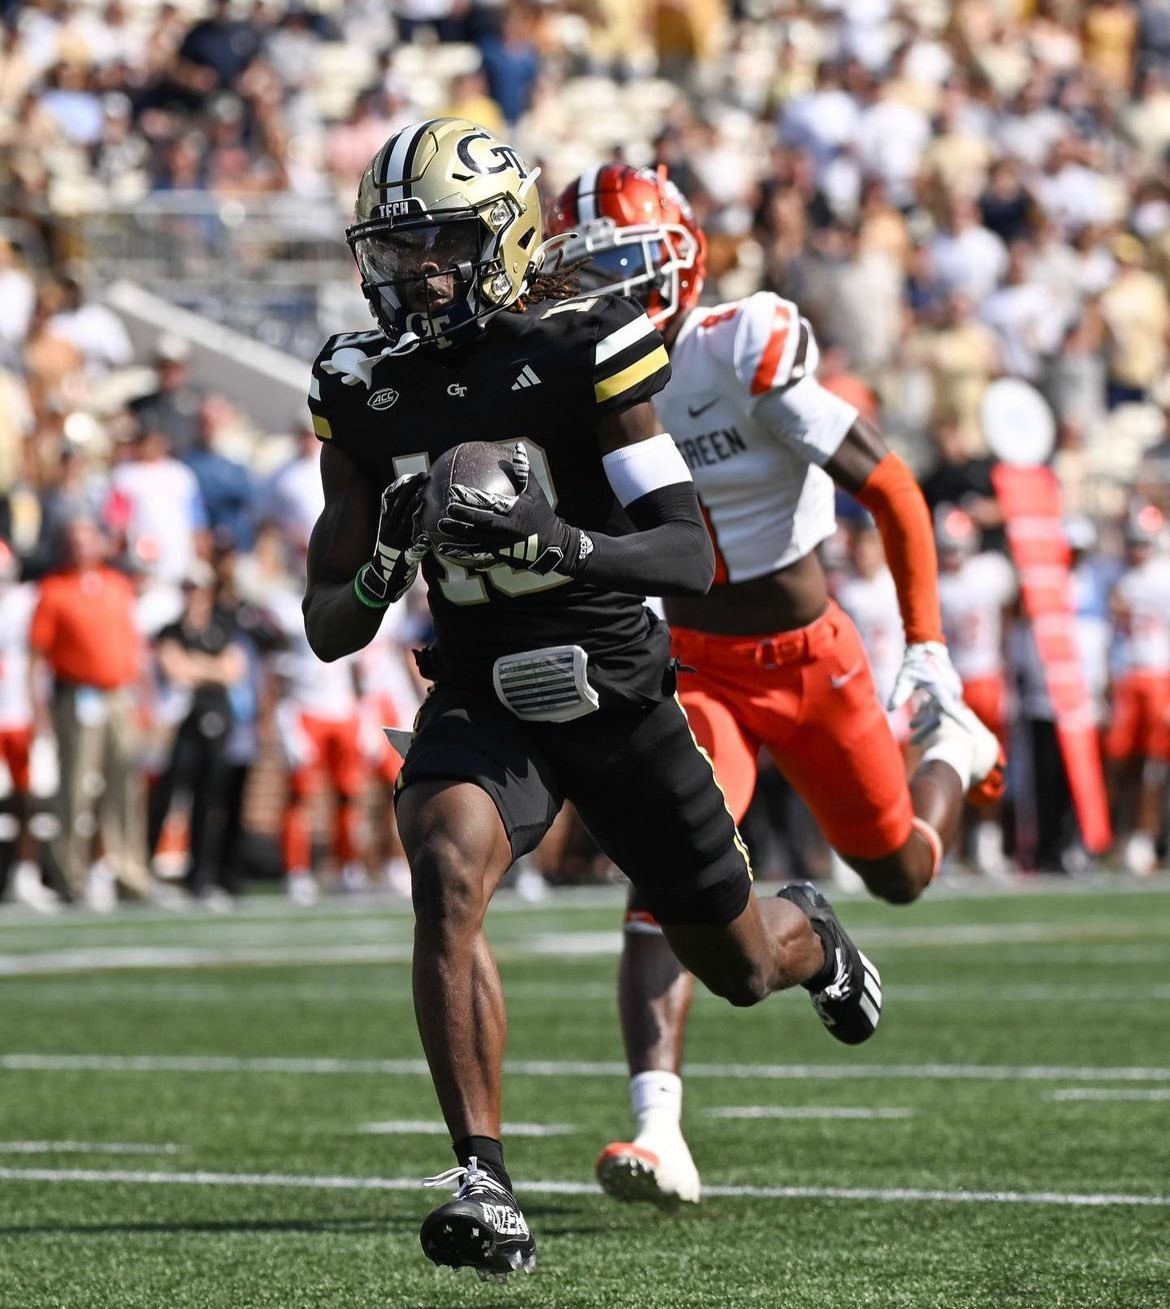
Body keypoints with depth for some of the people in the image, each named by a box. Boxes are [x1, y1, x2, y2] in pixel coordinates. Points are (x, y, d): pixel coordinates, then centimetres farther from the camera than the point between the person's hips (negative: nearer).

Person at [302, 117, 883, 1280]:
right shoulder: (366, 392, -2)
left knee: (737, 966, 14)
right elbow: (328, 627, 1)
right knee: (447, 877, -31)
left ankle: (811, 941, 53)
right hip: (480, 699, 2)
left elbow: (693, 557, -21)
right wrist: (378, 576, -22)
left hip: (618, 693, -2)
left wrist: (560, 544, -38)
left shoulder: (585, 354, -15)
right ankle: (482, 1182, -28)